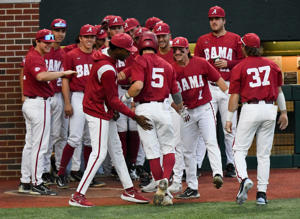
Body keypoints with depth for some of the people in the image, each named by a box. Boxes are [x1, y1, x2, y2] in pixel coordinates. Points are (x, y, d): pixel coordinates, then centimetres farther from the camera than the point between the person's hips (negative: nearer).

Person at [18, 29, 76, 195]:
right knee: (40, 145, -8)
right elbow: (41, 76, -36)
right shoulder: (35, 58, -17)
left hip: (29, 103, 11)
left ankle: (25, 182, 17)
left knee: (30, 144, 13)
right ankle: (36, 184, -7)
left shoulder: (32, 56, 16)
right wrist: (63, 73, -31)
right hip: (39, 104, -11)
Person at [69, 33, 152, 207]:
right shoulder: (107, 70, -26)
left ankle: (129, 190, 23)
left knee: (116, 149, 15)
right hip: (98, 113, -11)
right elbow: (113, 100, -22)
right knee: (99, 153, -11)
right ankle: (78, 196, -11)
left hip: (106, 113, 11)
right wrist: (135, 116, -18)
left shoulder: (105, 56, 4)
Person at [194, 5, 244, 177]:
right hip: (208, 88, 0)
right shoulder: (202, 41, 11)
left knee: (230, 128, 2)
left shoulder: (235, 39, 8)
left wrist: (227, 63, -9)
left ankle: (231, 164, 10)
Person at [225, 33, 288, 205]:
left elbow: (234, 96, -3)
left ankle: (244, 178, -23)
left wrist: (229, 119, 2)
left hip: (250, 109, -3)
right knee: (264, 153, 8)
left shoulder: (239, 68, -2)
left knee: (240, 149, 4)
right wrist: (283, 112, 23)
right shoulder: (272, 65, 8)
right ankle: (262, 193, 6)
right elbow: (279, 91, 14)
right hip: (270, 110, 3)